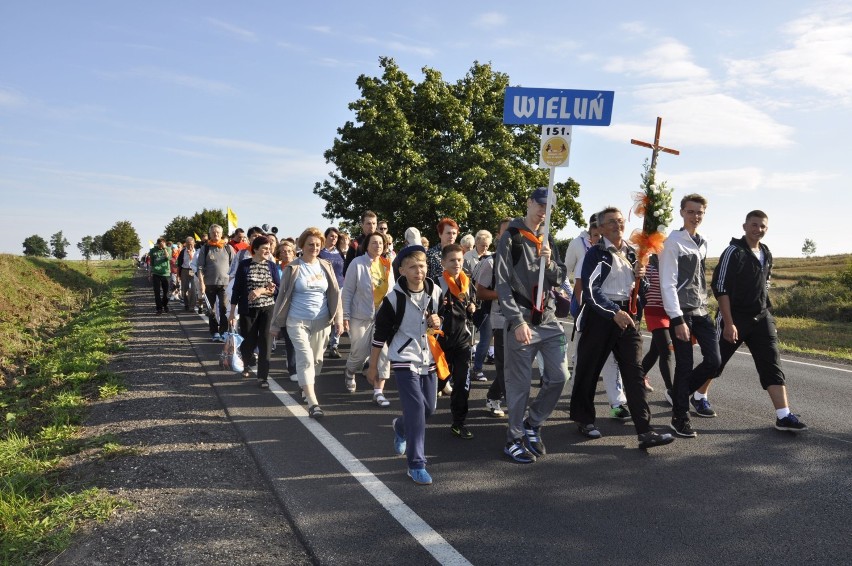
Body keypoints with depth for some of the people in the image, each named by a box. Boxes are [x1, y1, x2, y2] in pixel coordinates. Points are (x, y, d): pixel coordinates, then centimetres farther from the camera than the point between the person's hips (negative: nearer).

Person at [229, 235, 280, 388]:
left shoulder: (272, 266, 3)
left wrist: (261, 290, -18)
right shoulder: (244, 265, -3)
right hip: (248, 309, -1)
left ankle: (262, 377, 3)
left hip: (268, 309, 1)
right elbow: (237, 289, -1)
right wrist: (232, 312, -2)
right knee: (249, 342, 9)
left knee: (265, 343, -5)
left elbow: (277, 289, 0)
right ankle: (247, 364, 41)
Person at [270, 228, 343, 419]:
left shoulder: (326, 267, 5)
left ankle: (307, 388, 36)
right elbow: (283, 295, 0)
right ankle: (312, 403, -15)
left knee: (317, 360, 11)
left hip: (321, 322, 4)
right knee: (306, 359, -12)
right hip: (297, 322, -3)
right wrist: (276, 324, 2)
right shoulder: (293, 268, -4)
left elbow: (335, 293, 9)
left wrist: (338, 318, 3)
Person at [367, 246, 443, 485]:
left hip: (428, 358, 5)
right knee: (416, 407, -14)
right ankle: (416, 464, -6)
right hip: (404, 359, -5)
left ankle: (400, 427, 45)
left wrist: (438, 323, -9)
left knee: (429, 408, 12)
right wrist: (373, 366, 0)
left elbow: (446, 319, 16)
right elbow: (380, 333, -5)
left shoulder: (436, 292, -1)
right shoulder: (394, 298, -13)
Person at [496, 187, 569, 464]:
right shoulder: (511, 237, -4)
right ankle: (514, 439, 13)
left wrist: (549, 262, -9)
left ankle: (532, 425, 23)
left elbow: (559, 279, 14)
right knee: (520, 382, -1)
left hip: (548, 318, 6)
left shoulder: (547, 239, 15)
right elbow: (503, 283, -10)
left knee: (559, 376, 4)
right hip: (521, 319, -6)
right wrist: (518, 321, -17)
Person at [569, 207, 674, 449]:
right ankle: (584, 419, 25)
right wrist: (614, 312, -25)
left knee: (634, 372, -3)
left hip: (627, 316, 5)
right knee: (589, 369, 6)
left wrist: (640, 277, -1)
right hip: (600, 316, -5)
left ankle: (645, 431, -7)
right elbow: (591, 289, -15)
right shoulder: (596, 254, -5)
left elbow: (641, 291, 22)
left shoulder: (631, 253, 15)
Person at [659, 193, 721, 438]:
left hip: (702, 311, 7)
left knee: (713, 361, 2)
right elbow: (667, 284, -14)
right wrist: (678, 319, -17)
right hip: (681, 312, -7)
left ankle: (680, 396, 25)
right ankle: (680, 418, 12)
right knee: (684, 365, -3)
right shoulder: (673, 242, -9)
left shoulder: (703, 243, 13)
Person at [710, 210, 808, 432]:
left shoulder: (766, 254, 10)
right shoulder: (734, 251, -12)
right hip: (734, 317, -6)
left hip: (761, 318, 6)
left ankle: (784, 416, -5)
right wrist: (729, 323, -21)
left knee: (772, 364, -3)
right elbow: (720, 288, -17)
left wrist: (765, 312, 17)